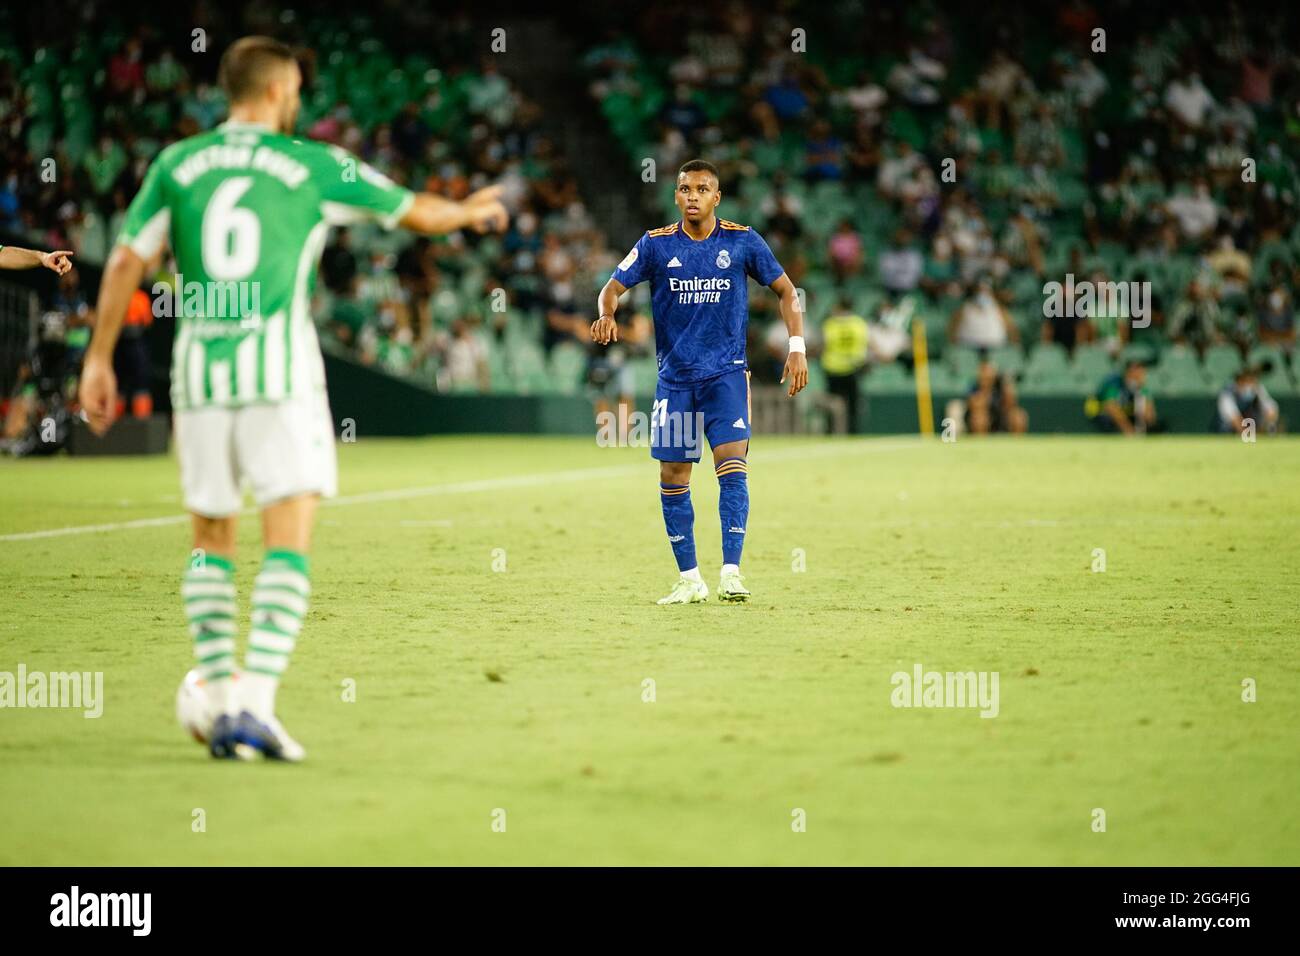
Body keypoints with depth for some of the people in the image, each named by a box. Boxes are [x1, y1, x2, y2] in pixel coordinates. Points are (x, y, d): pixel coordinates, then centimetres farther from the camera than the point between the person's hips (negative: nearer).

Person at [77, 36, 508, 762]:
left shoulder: (176, 165, 9)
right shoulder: (313, 166, 3)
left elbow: (127, 261, 4)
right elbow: (417, 212, 14)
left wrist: (100, 358, 9)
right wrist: (471, 211, 35)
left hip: (199, 371, 4)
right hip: (280, 372, -4)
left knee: (212, 540, 15)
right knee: (289, 541, -4)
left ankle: (220, 704, 12)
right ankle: (257, 704, -16)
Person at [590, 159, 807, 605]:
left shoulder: (742, 241, -2)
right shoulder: (656, 244, -1)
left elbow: (785, 289, 7)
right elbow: (613, 287, -1)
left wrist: (797, 347, -3)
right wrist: (607, 314, -25)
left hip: (726, 373, -2)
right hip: (675, 378, 2)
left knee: (732, 466, -17)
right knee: (672, 478, 2)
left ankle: (731, 572, -19)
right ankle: (689, 579, 13)